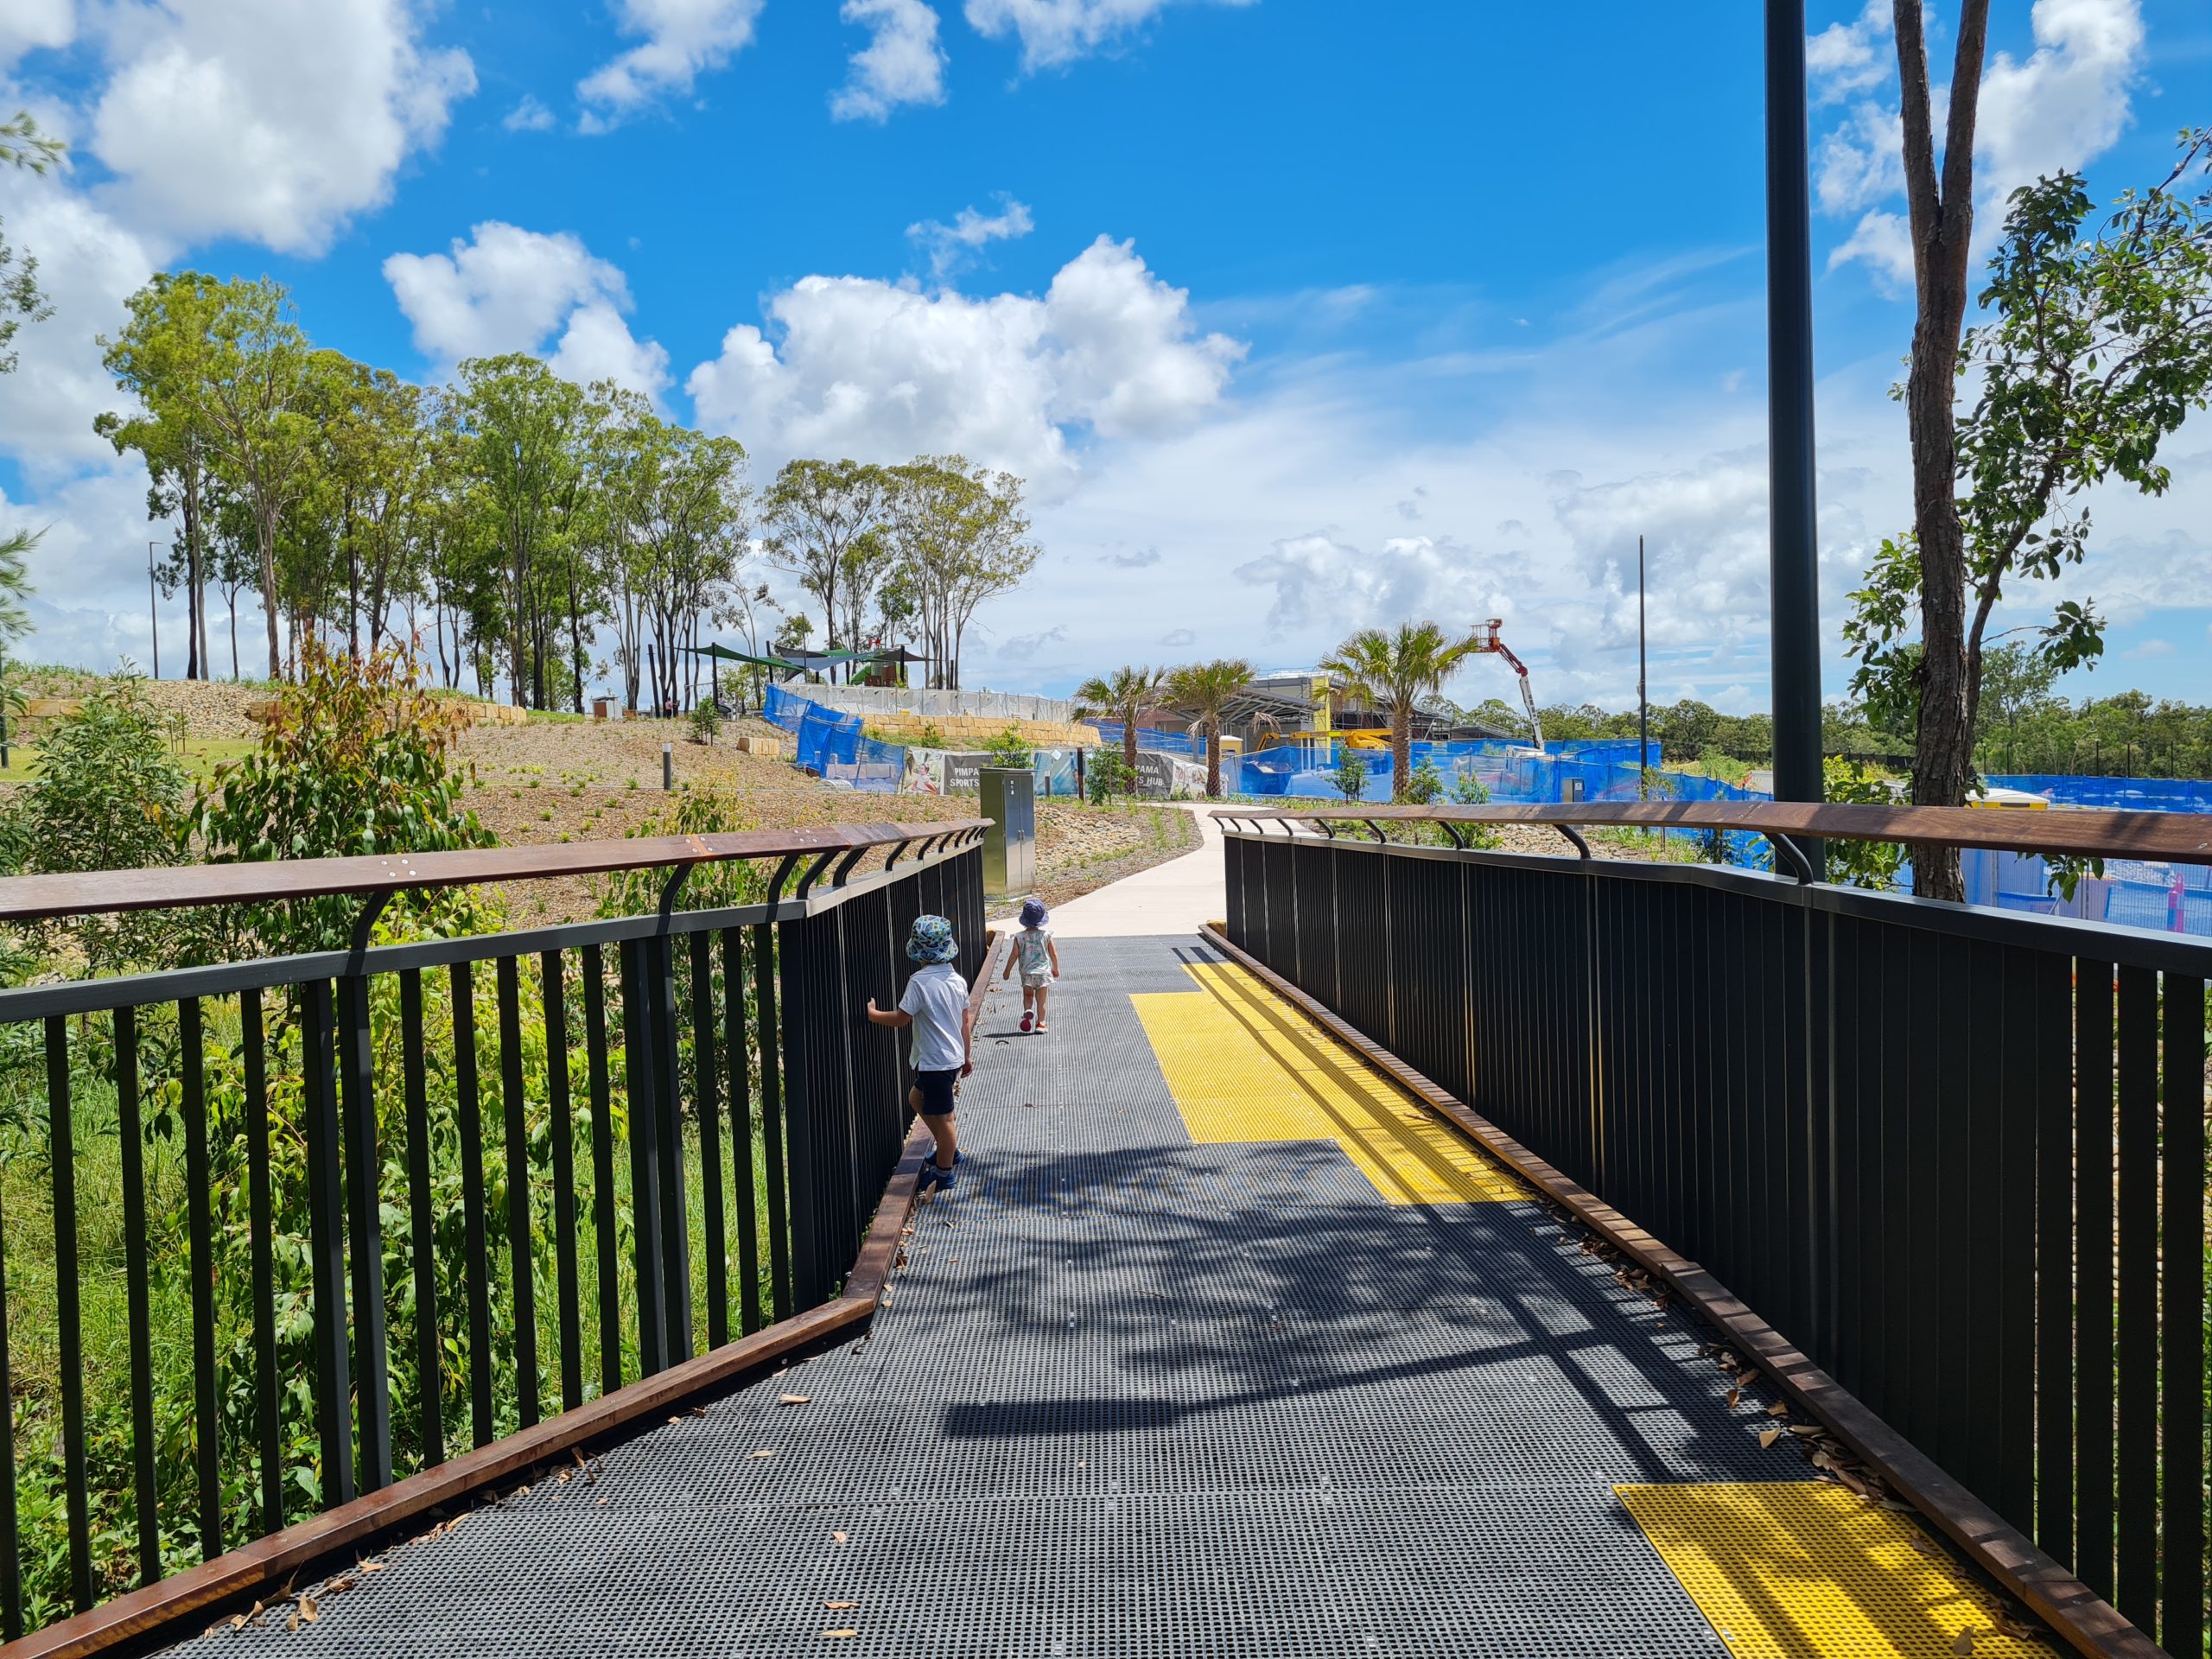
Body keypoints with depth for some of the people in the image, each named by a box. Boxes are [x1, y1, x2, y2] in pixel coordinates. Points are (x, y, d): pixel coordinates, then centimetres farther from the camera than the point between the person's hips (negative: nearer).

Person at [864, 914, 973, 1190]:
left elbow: (901, 1018, -17)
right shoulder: (957, 979, 3)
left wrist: (873, 1014, -1)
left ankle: (943, 1173, 18)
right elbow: (966, 1021, 9)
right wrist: (967, 1056, 19)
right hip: (953, 1057, 8)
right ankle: (949, 1149, 34)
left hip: (935, 1061, -8)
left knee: (941, 1118, 5)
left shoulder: (920, 981, -19)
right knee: (917, 1098, 27)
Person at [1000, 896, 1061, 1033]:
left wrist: (1007, 970, 8)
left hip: (1027, 972, 0)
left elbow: (1014, 955, -5)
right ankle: (1040, 1022, 8)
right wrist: (1055, 968, 17)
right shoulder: (1046, 935, -5)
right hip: (1043, 971, 0)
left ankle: (1027, 1011, -11)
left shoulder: (1020, 937, -7)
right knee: (1041, 1000, 8)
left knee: (1028, 996, 15)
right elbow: (1053, 953, 1)